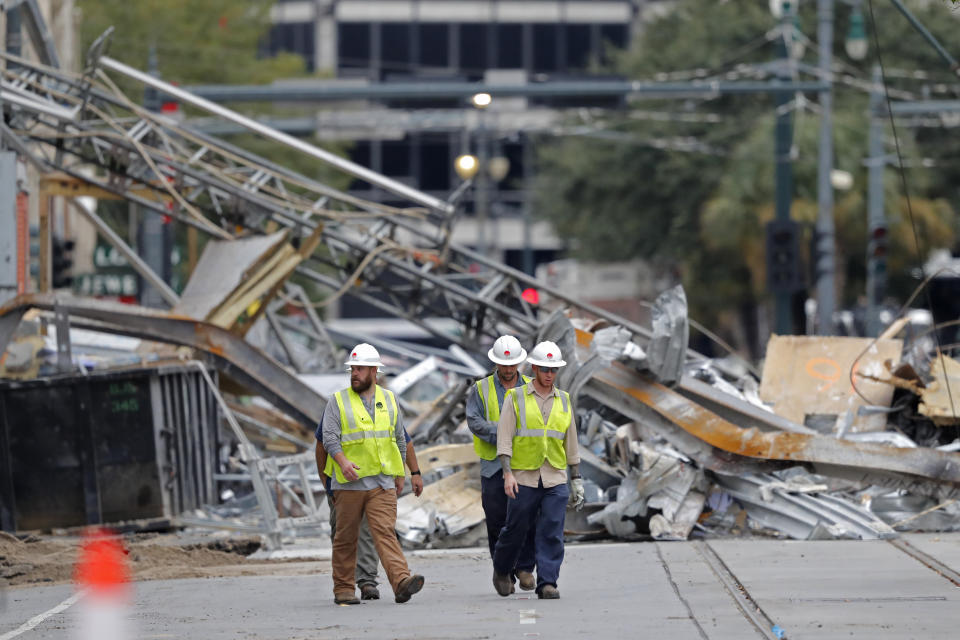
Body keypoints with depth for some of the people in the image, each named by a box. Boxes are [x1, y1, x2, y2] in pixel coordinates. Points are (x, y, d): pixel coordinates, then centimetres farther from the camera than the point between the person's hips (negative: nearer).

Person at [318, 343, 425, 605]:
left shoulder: (389, 400, 13)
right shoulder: (338, 401, 3)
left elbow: (399, 439, 21)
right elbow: (329, 437, -5)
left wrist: (400, 474, 20)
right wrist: (343, 461, -22)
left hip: (383, 483, 1)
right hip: (348, 482, -1)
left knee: (385, 532, -12)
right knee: (346, 537, 4)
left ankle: (401, 582, -25)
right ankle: (344, 589, 14)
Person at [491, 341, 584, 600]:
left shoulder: (564, 401, 12)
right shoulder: (516, 398, 1)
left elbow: (571, 444, 17)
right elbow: (504, 439, -3)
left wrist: (577, 481, 14)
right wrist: (508, 473, -15)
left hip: (556, 480, 2)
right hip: (524, 478, -2)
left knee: (552, 533, -8)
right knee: (515, 530, 6)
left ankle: (547, 583, -8)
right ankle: (501, 571, 30)